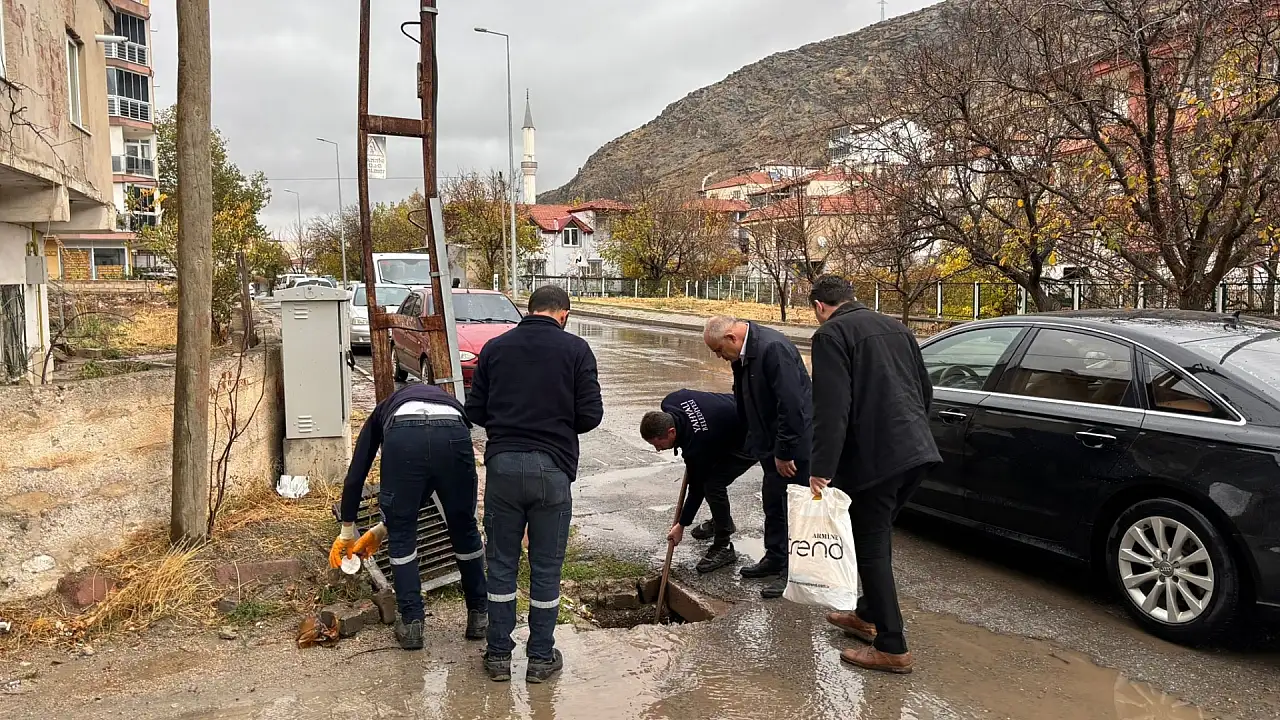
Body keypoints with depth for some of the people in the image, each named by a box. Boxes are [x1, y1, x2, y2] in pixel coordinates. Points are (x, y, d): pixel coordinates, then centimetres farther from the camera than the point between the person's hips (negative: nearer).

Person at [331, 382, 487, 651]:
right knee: (464, 529, 24)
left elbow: (355, 475, 32)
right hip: (453, 434, 2)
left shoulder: (384, 410, 41)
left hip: (403, 437, -2)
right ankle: (480, 614, 36)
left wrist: (346, 533, 43)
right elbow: (420, 495, 44)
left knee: (401, 537, 20)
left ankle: (411, 623, 24)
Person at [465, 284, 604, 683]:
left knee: (501, 564, 14)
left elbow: (475, 411, 7)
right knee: (546, 567, 10)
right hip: (552, 468, -2)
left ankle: (498, 654, 22)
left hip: (502, 464, 2)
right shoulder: (576, 349, -2)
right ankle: (541, 657, 21)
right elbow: (590, 415, -5)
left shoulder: (495, 347, 5)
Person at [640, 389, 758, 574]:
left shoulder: (696, 443, -34)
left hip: (747, 440, -10)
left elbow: (697, 488, -20)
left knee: (713, 483, -18)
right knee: (704, 475, 14)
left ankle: (723, 548, -5)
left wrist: (682, 525, -8)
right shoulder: (669, 403, -17)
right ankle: (722, 520, 36)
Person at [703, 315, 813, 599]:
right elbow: (744, 400, 15)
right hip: (772, 443, 9)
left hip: (795, 444, -9)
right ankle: (775, 559, 33)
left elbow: (791, 404, -27)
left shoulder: (773, 348, -25)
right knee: (772, 503, 18)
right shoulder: (742, 353, 4)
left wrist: (785, 452, -21)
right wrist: (754, 441, 15)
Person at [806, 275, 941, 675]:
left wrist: (821, 471, -17)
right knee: (878, 534, 23)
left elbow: (831, 409, -18)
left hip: (875, 455, -8)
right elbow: (925, 390, 21)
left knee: (871, 544, 2)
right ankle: (869, 615, 36)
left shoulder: (831, 335, -8)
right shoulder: (894, 326, 17)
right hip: (917, 449, 8)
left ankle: (892, 648, 7)